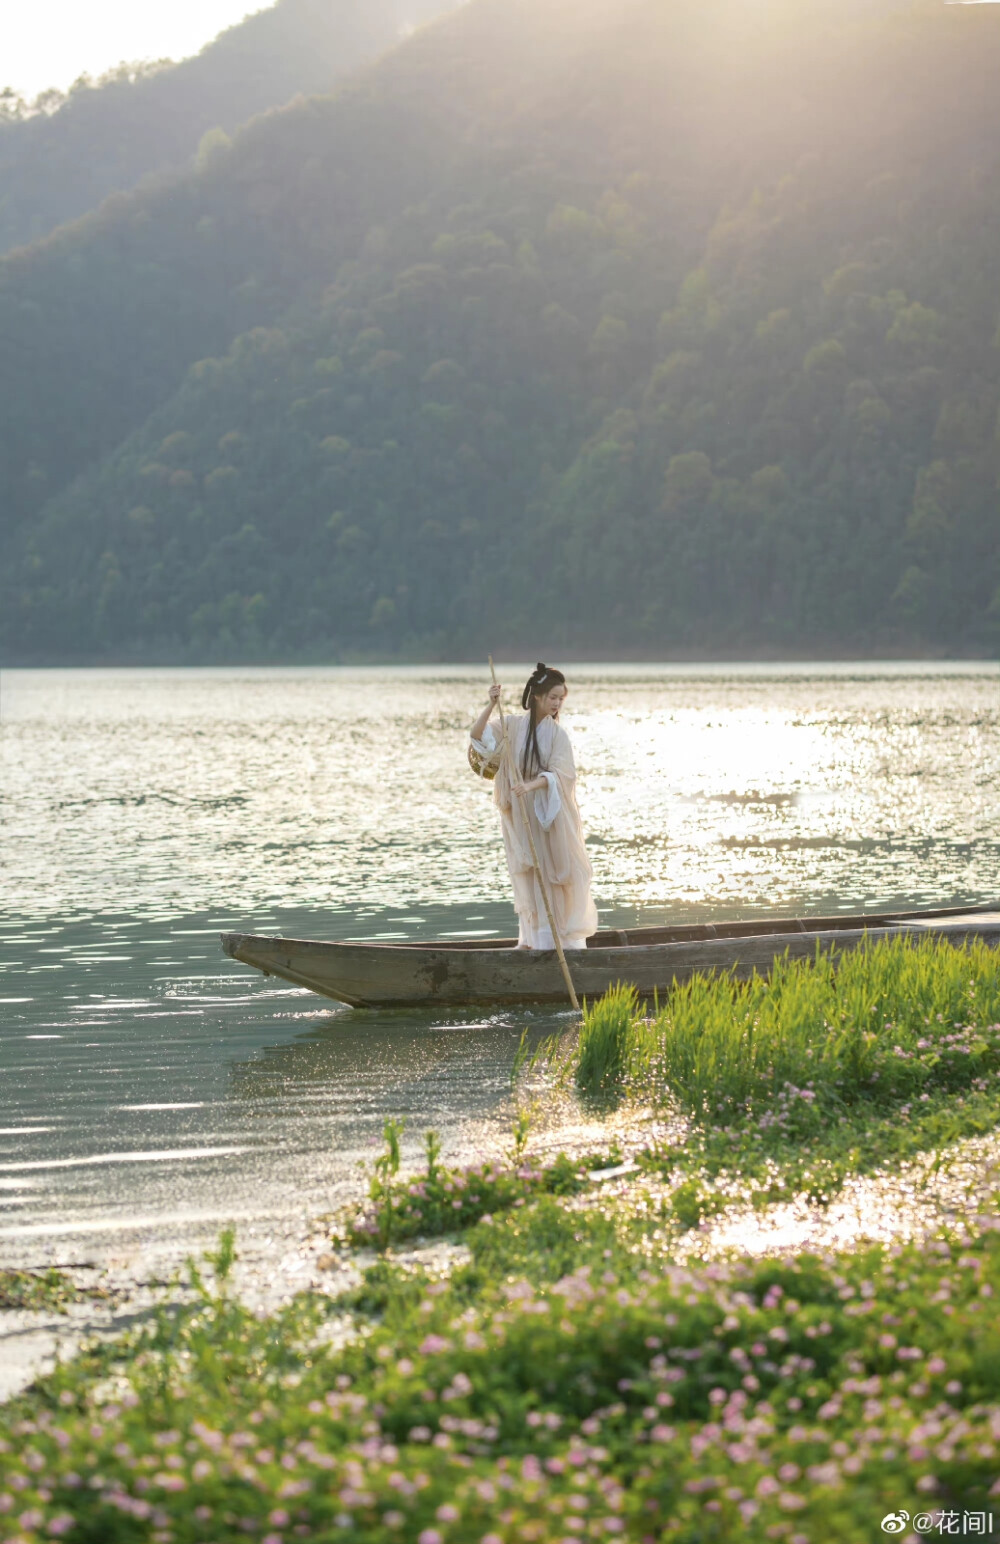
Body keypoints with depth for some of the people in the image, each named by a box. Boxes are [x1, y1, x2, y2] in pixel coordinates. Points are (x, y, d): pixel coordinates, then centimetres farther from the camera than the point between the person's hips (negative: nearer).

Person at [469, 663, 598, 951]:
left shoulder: (556, 733, -5)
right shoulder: (513, 725, 0)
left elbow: (560, 773, -15)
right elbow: (477, 735, -5)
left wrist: (531, 785, -31)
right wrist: (491, 705, -18)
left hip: (551, 815, -2)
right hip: (521, 815, 2)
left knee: (556, 873, 0)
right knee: (529, 877, 5)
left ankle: (566, 935, 7)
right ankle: (534, 936, 11)